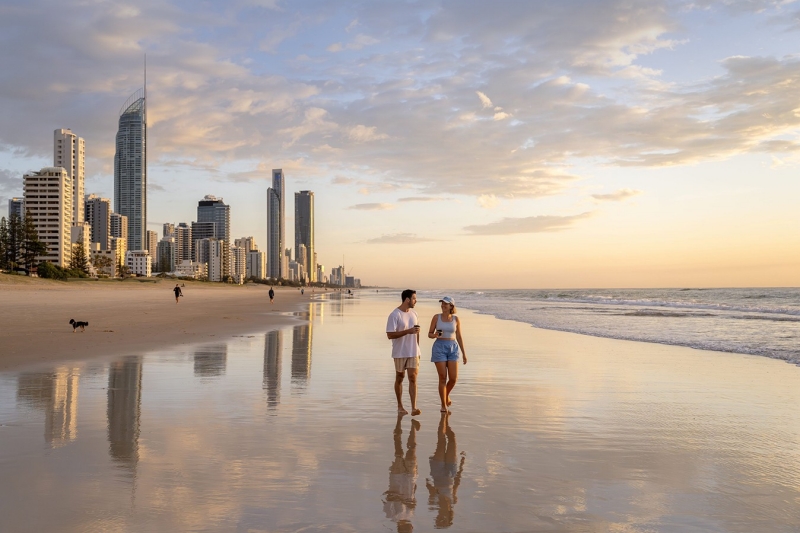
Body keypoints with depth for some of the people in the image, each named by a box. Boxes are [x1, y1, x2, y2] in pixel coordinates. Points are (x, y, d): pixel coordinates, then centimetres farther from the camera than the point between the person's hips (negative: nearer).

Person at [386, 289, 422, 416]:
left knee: (413, 378, -5)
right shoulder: (394, 315, -13)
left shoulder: (413, 313, 8)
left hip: (413, 352, 4)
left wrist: (417, 348, 15)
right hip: (400, 353, -4)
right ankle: (400, 406, 23)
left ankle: (414, 408, -10)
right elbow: (390, 335, -19)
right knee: (399, 378, 9)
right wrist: (408, 331, -25)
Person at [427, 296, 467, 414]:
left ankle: (446, 395, 28)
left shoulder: (456, 319, 3)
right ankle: (444, 406, 8)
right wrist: (435, 335, -21)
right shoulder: (436, 317, -1)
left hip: (453, 348, 2)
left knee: (453, 378, -4)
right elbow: (429, 334, 3)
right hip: (439, 347, -2)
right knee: (443, 378, -5)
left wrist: (464, 353, 7)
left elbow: (459, 337, 9)